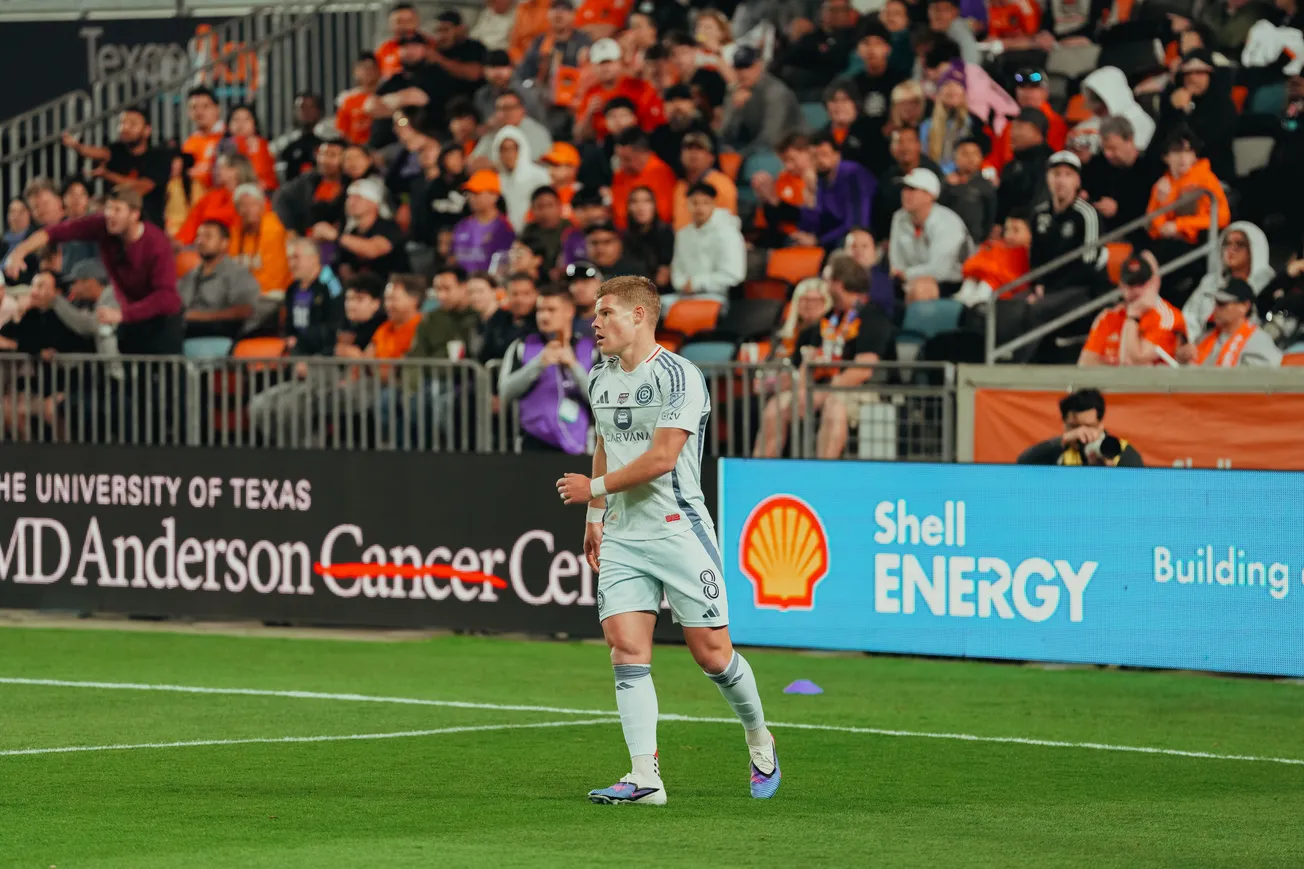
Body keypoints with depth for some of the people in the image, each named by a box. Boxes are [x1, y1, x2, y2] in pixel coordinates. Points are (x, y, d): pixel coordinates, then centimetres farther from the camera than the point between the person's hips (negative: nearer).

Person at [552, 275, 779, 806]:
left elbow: (661, 457, -18)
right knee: (626, 649, -8)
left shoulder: (679, 377, -12)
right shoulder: (600, 380, 12)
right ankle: (644, 779, -11)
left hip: (678, 528, -6)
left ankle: (759, 742, 23)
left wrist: (594, 488, -11)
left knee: (711, 653, -3)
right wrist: (594, 518, 21)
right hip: (621, 537, 6)